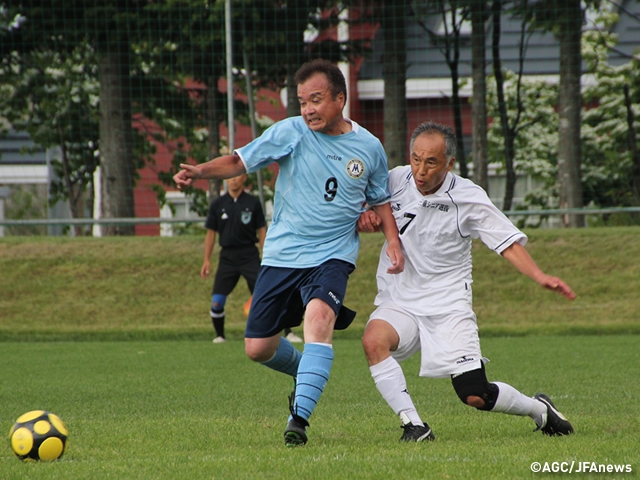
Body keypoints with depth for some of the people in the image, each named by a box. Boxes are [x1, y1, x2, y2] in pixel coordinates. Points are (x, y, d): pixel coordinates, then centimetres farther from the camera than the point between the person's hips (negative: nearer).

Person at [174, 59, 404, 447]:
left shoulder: (369, 148, 2)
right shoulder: (291, 132, -4)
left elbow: (380, 199, 18)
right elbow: (240, 161, -7)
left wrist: (393, 240, 2)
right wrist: (199, 171, -25)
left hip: (332, 256, -1)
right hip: (282, 254, 1)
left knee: (319, 316, -31)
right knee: (258, 349, 2)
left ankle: (300, 418, -30)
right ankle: (306, 373, 36)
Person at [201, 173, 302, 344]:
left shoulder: (253, 203, 1)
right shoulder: (217, 205, 5)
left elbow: (262, 231, 4)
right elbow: (211, 233, 10)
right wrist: (206, 260, 5)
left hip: (249, 255, -2)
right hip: (227, 257, 2)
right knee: (217, 301, -4)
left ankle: (288, 333, -7)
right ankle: (219, 335, 16)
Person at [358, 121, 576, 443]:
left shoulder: (468, 199, -10)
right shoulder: (396, 181, -4)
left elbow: (508, 242, -8)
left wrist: (539, 277, -23)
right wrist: (363, 218, -12)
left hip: (448, 306, -3)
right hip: (397, 303, 3)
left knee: (475, 395, -9)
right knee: (374, 339, -31)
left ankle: (540, 410, 21)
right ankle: (413, 426, -21)